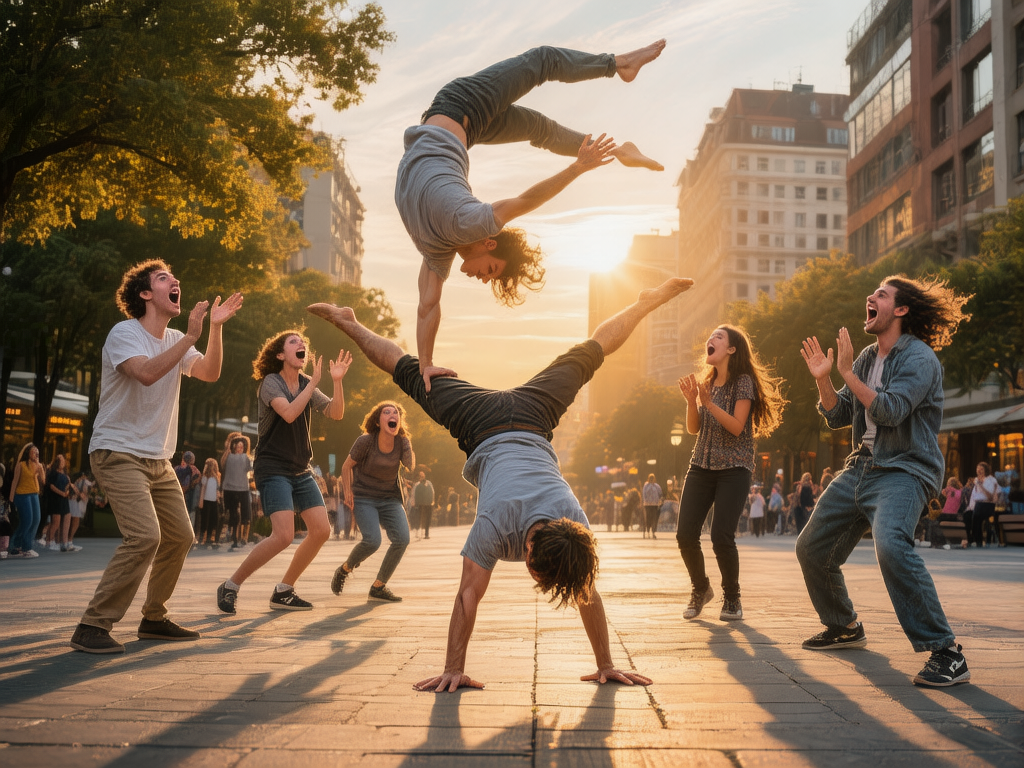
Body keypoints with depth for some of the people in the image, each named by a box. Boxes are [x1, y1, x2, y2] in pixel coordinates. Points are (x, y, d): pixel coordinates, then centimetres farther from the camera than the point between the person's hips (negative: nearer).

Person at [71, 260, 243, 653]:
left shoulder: (176, 340, 12)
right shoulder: (124, 333, -11)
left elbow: (209, 373, -3)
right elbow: (146, 373, -30)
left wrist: (216, 327, -14)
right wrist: (190, 337, -29)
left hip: (157, 459, 9)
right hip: (118, 453, -9)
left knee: (179, 537, 9)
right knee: (144, 535, -23)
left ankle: (153, 619, 23)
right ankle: (92, 626, -16)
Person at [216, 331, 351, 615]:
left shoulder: (306, 384, 9)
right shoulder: (271, 381, -9)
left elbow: (336, 413, -2)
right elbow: (289, 414, -26)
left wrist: (337, 380, -16)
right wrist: (314, 382, -24)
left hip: (302, 470, 7)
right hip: (273, 470, -7)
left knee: (321, 530, -2)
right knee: (284, 535, -20)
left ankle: (283, 592, 12)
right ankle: (230, 587, -3)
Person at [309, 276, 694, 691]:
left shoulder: (577, 525, -32)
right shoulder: (495, 525, -41)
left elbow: (587, 593, -20)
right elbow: (468, 597, -34)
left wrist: (606, 666, -15)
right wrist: (453, 670, -31)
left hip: (531, 420, 2)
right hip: (484, 429, -2)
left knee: (586, 355, 22)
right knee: (415, 374, 18)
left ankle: (648, 301, 44)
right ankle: (348, 322, 39)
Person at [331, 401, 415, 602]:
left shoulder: (402, 442, -7)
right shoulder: (365, 441, -16)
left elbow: (410, 467, -17)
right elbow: (347, 466, -5)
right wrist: (347, 492, -11)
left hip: (389, 498, 4)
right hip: (363, 497, -4)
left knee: (402, 538, -15)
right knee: (372, 540, -22)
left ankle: (378, 587, 2)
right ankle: (344, 569, 9)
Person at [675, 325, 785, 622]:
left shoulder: (743, 382, -6)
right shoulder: (706, 383, 14)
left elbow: (737, 427, -15)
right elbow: (694, 428, 9)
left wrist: (708, 402, -23)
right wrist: (691, 400, -6)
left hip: (733, 469, -6)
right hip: (701, 466, 6)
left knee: (721, 537, -15)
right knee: (685, 534, -5)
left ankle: (732, 598, 8)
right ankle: (701, 588, 20)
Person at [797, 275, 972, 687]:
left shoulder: (918, 358, -12)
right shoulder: (867, 357, 13)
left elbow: (889, 410, -25)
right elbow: (837, 416, 13)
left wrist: (847, 372, -19)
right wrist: (822, 378, -2)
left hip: (904, 471, -9)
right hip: (861, 467, 9)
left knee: (891, 546, -35)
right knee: (812, 548, 12)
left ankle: (945, 653, -28)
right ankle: (844, 627, 35)